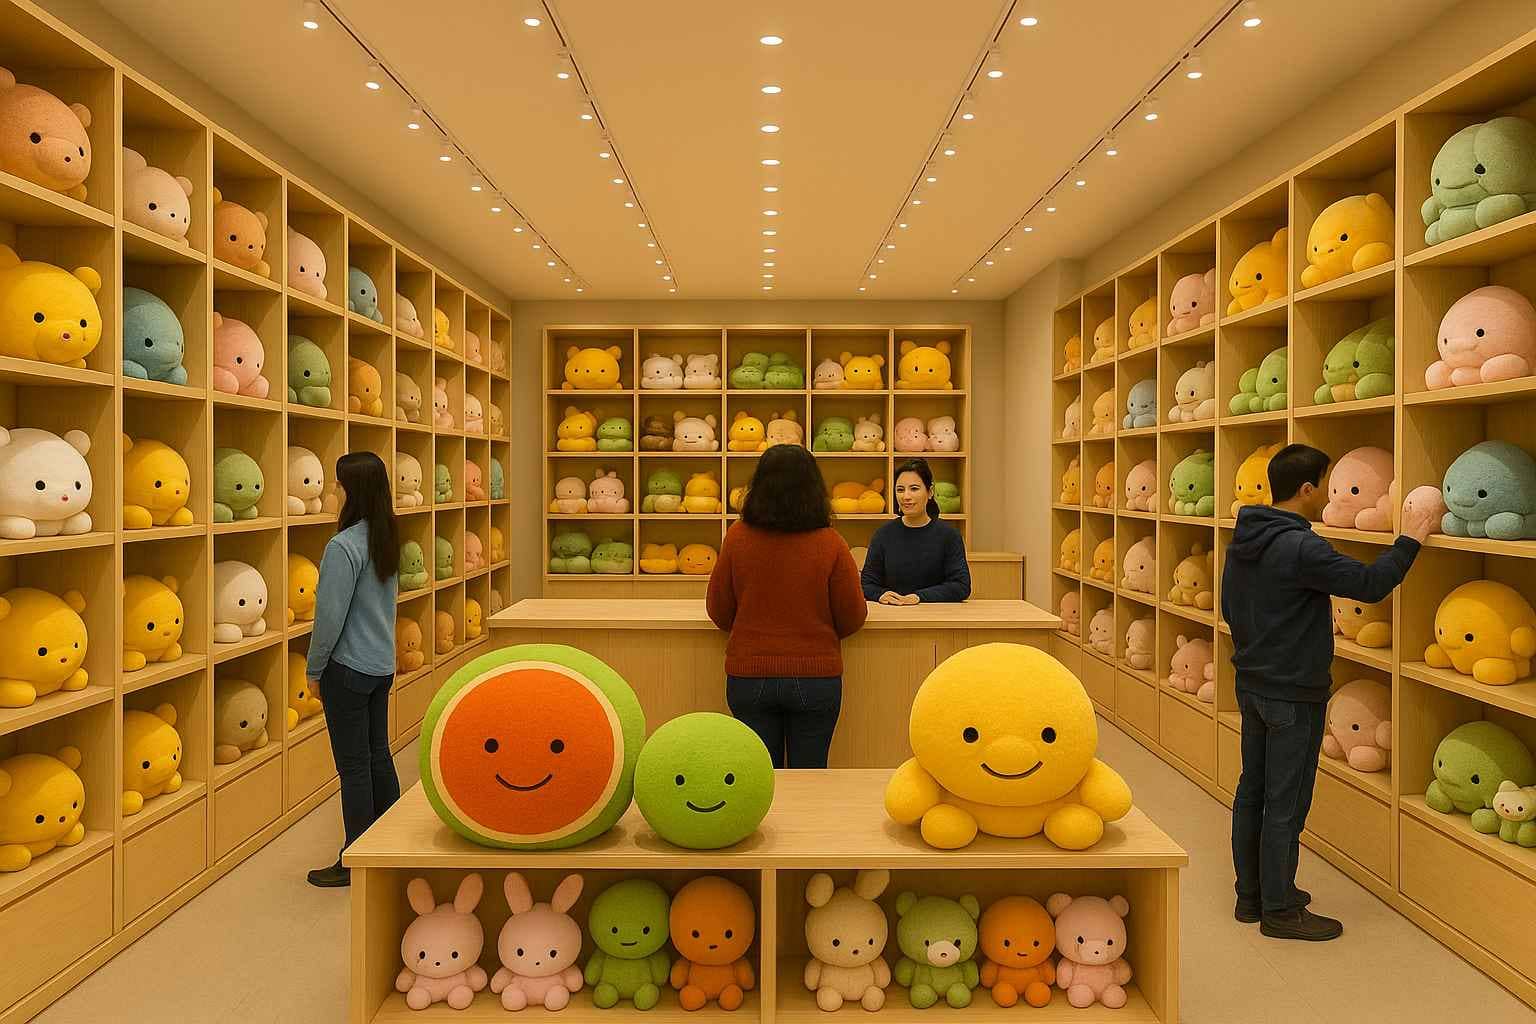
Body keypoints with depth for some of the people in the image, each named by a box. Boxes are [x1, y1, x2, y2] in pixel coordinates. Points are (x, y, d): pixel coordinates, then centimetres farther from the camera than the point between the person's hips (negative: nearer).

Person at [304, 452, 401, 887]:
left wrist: (314, 669, -5)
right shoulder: (387, 539, 4)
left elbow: (330, 617, -19)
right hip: (382, 665, 8)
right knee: (378, 755, 18)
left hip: (348, 669, -8)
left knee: (354, 766, 3)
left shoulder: (344, 546, -21)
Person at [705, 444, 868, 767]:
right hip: (815, 678, -1)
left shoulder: (737, 538, -8)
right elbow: (852, 619, -4)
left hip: (748, 677, 1)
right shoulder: (830, 544, -11)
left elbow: (719, 612, 1)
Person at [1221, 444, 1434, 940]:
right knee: (1285, 804, 3)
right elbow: (1369, 583, -19)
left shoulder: (1243, 541, 4)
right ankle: (1279, 911, 16)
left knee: (1252, 792, 16)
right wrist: (1409, 540, -5)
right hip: (1293, 695, -9)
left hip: (1252, 685, 9)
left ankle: (1251, 894, 29)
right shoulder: (1301, 548, -23)